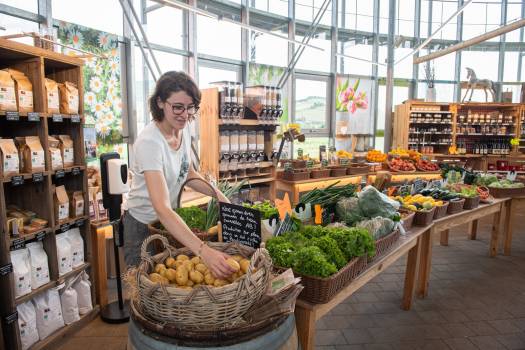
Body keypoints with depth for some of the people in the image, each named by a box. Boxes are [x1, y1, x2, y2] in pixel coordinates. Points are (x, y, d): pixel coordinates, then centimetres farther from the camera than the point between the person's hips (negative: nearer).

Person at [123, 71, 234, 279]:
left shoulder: (184, 128, -9)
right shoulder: (150, 142, -32)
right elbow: (162, 208, -41)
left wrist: (217, 194, -9)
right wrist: (204, 252, -51)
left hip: (170, 219, 7)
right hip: (143, 225, -7)